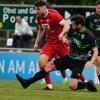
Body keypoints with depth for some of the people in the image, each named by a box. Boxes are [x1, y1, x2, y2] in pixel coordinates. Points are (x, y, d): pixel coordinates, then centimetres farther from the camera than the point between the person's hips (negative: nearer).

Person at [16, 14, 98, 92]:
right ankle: (27, 82, 5)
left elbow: (95, 51, -16)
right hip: (70, 57, 7)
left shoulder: (89, 36, -18)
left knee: (72, 86, -21)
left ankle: (88, 84, 7)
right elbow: (67, 36, 22)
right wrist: (64, 38, -2)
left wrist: (91, 62, -33)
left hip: (79, 62, -7)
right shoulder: (74, 31, 0)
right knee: (49, 66, 0)